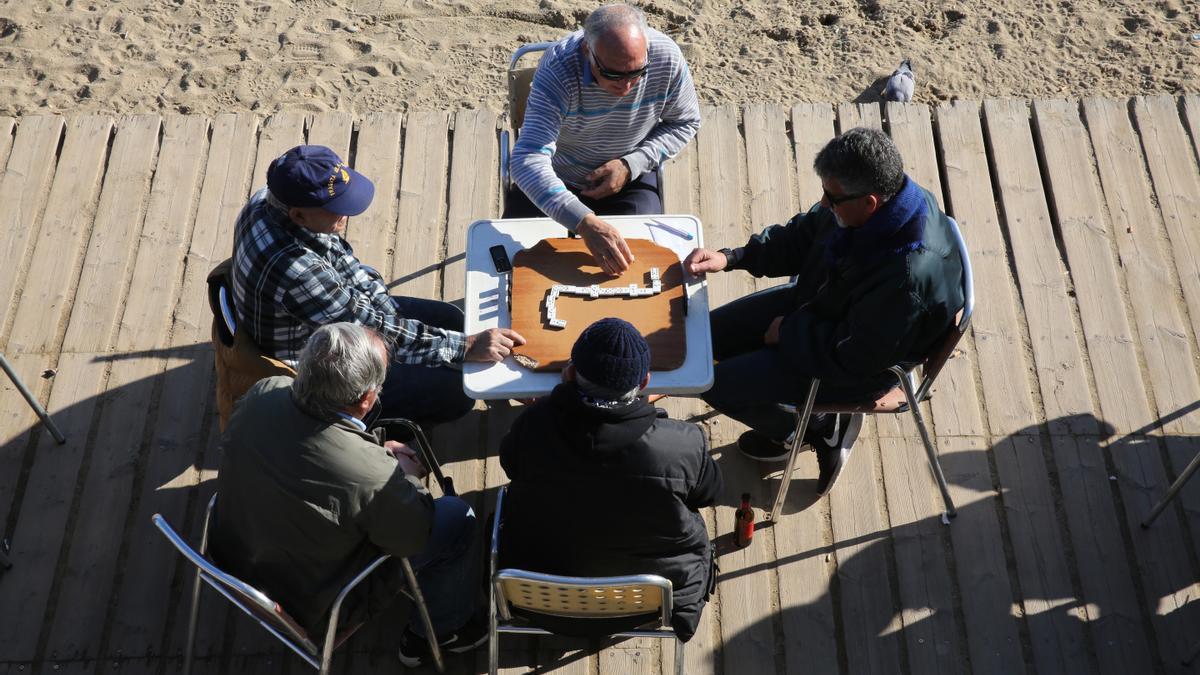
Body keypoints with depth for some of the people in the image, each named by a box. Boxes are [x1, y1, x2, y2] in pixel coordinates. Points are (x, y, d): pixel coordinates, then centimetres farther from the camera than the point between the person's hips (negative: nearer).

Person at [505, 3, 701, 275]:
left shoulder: (668, 58, -24)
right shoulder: (558, 69, -34)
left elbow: (684, 123, -4)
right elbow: (528, 161, -44)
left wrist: (631, 166, -19)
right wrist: (585, 222, -57)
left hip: (630, 179, 1)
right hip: (556, 179, -1)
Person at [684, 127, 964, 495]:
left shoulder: (909, 274, -40)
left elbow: (852, 356, -29)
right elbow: (802, 236, 3)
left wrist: (789, 332, -15)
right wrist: (731, 258, -6)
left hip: (861, 367, -8)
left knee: (718, 384, -10)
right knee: (712, 333, 9)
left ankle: (820, 428, 15)